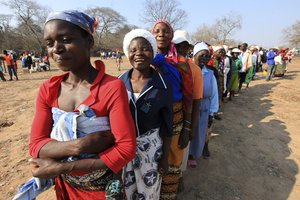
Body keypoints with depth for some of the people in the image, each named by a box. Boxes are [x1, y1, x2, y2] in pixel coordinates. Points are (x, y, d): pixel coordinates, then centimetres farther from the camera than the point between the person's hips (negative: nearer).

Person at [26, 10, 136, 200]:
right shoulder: (48, 90, -7)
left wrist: (60, 167, -23)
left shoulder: (112, 87, -24)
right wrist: (78, 145, -28)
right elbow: (36, 145, -9)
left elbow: (127, 148, -26)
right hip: (65, 185, 4)